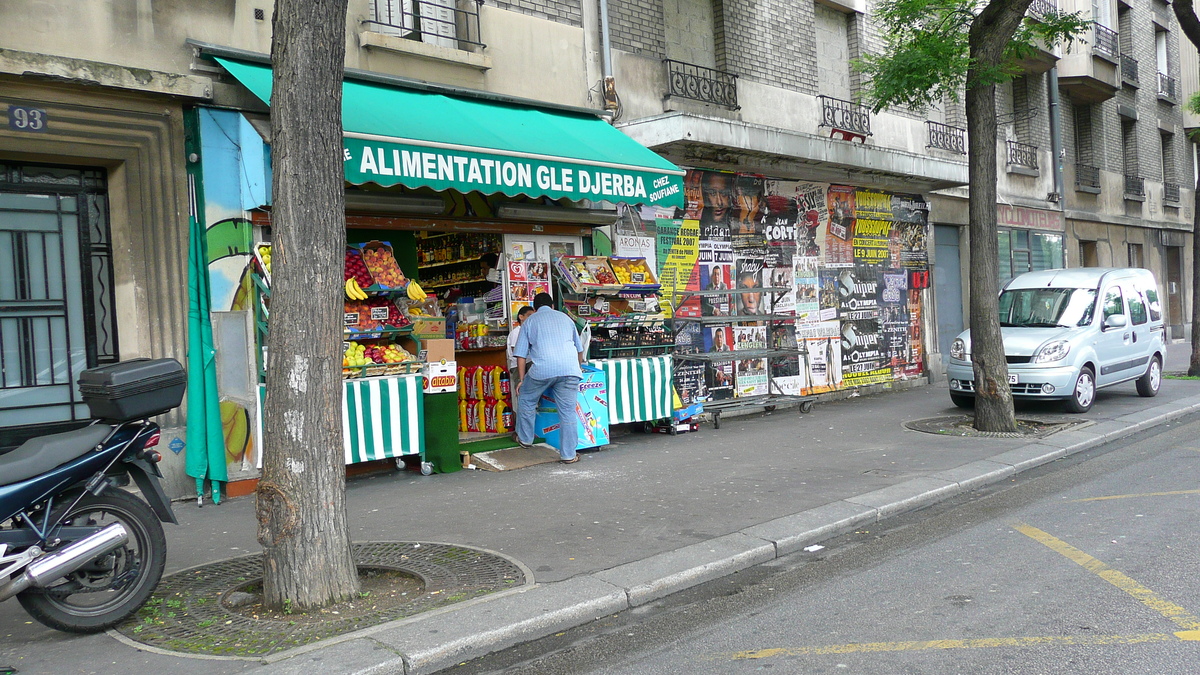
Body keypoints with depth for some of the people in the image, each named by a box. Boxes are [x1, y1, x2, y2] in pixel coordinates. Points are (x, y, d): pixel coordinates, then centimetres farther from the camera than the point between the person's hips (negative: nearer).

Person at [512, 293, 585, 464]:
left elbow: (521, 355, 10)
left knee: (526, 400, 23)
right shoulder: (565, 318, 26)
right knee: (568, 412, 5)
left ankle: (525, 439, 33)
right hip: (570, 370, 2)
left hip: (543, 370, -2)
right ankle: (568, 455, 8)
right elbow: (579, 348, 35)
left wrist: (521, 380, 16)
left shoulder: (529, 322, 17)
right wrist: (578, 367, 52)